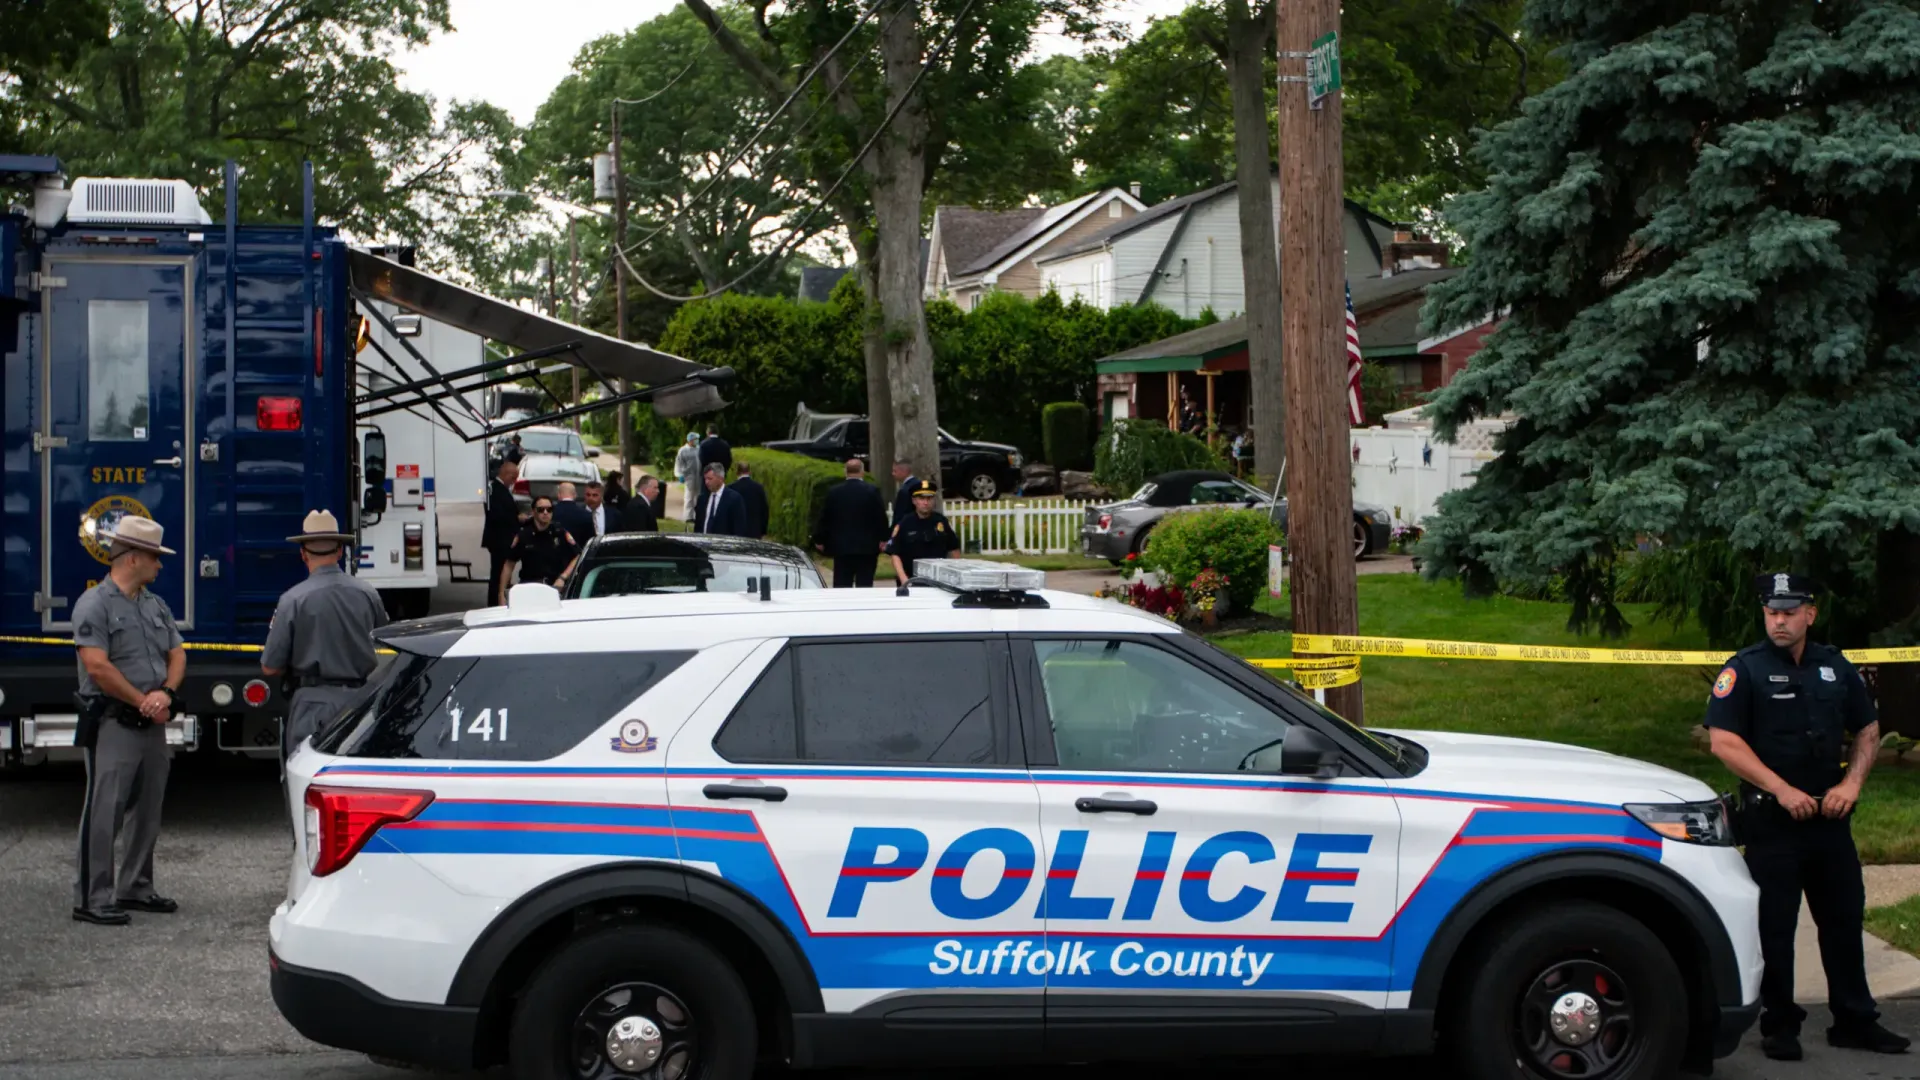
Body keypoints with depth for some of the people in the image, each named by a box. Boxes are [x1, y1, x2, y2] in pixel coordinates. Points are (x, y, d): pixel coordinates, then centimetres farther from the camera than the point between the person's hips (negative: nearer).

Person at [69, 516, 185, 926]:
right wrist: (143, 702, -13)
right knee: (104, 812, -7)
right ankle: (91, 899, -4)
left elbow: (177, 655, 12)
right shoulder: (95, 604, -10)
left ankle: (135, 889, 24)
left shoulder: (156, 605, 14)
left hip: (152, 724, 8)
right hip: (112, 724, -8)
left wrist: (166, 693, -9)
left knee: (147, 812, 14)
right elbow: (97, 666, -18)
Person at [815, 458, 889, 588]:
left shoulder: (833, 492, 0)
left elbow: (825, 519, 5)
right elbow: (881, 517, -5)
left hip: (841, 547, 2)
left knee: (841, 588, 4)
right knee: (864, 587, 1)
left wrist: (820, 540, 15)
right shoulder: (872, 491, -6)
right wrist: (883, 539, 4)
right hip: (866, 548, -2)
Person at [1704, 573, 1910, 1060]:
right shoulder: (1745, 669, -6)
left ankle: (1854, 1020, 19)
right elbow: (1725, 742, -14)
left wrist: (1851, 783, -1)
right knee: (1774, 926, 0)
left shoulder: (1835, 667, 9)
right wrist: (1783, 790, -19)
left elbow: (1868, 731, 17)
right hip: (1771, 819, -4)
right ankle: (1779, 1026, 9)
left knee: (1844, 918, 9)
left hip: (1829, 816, 5)